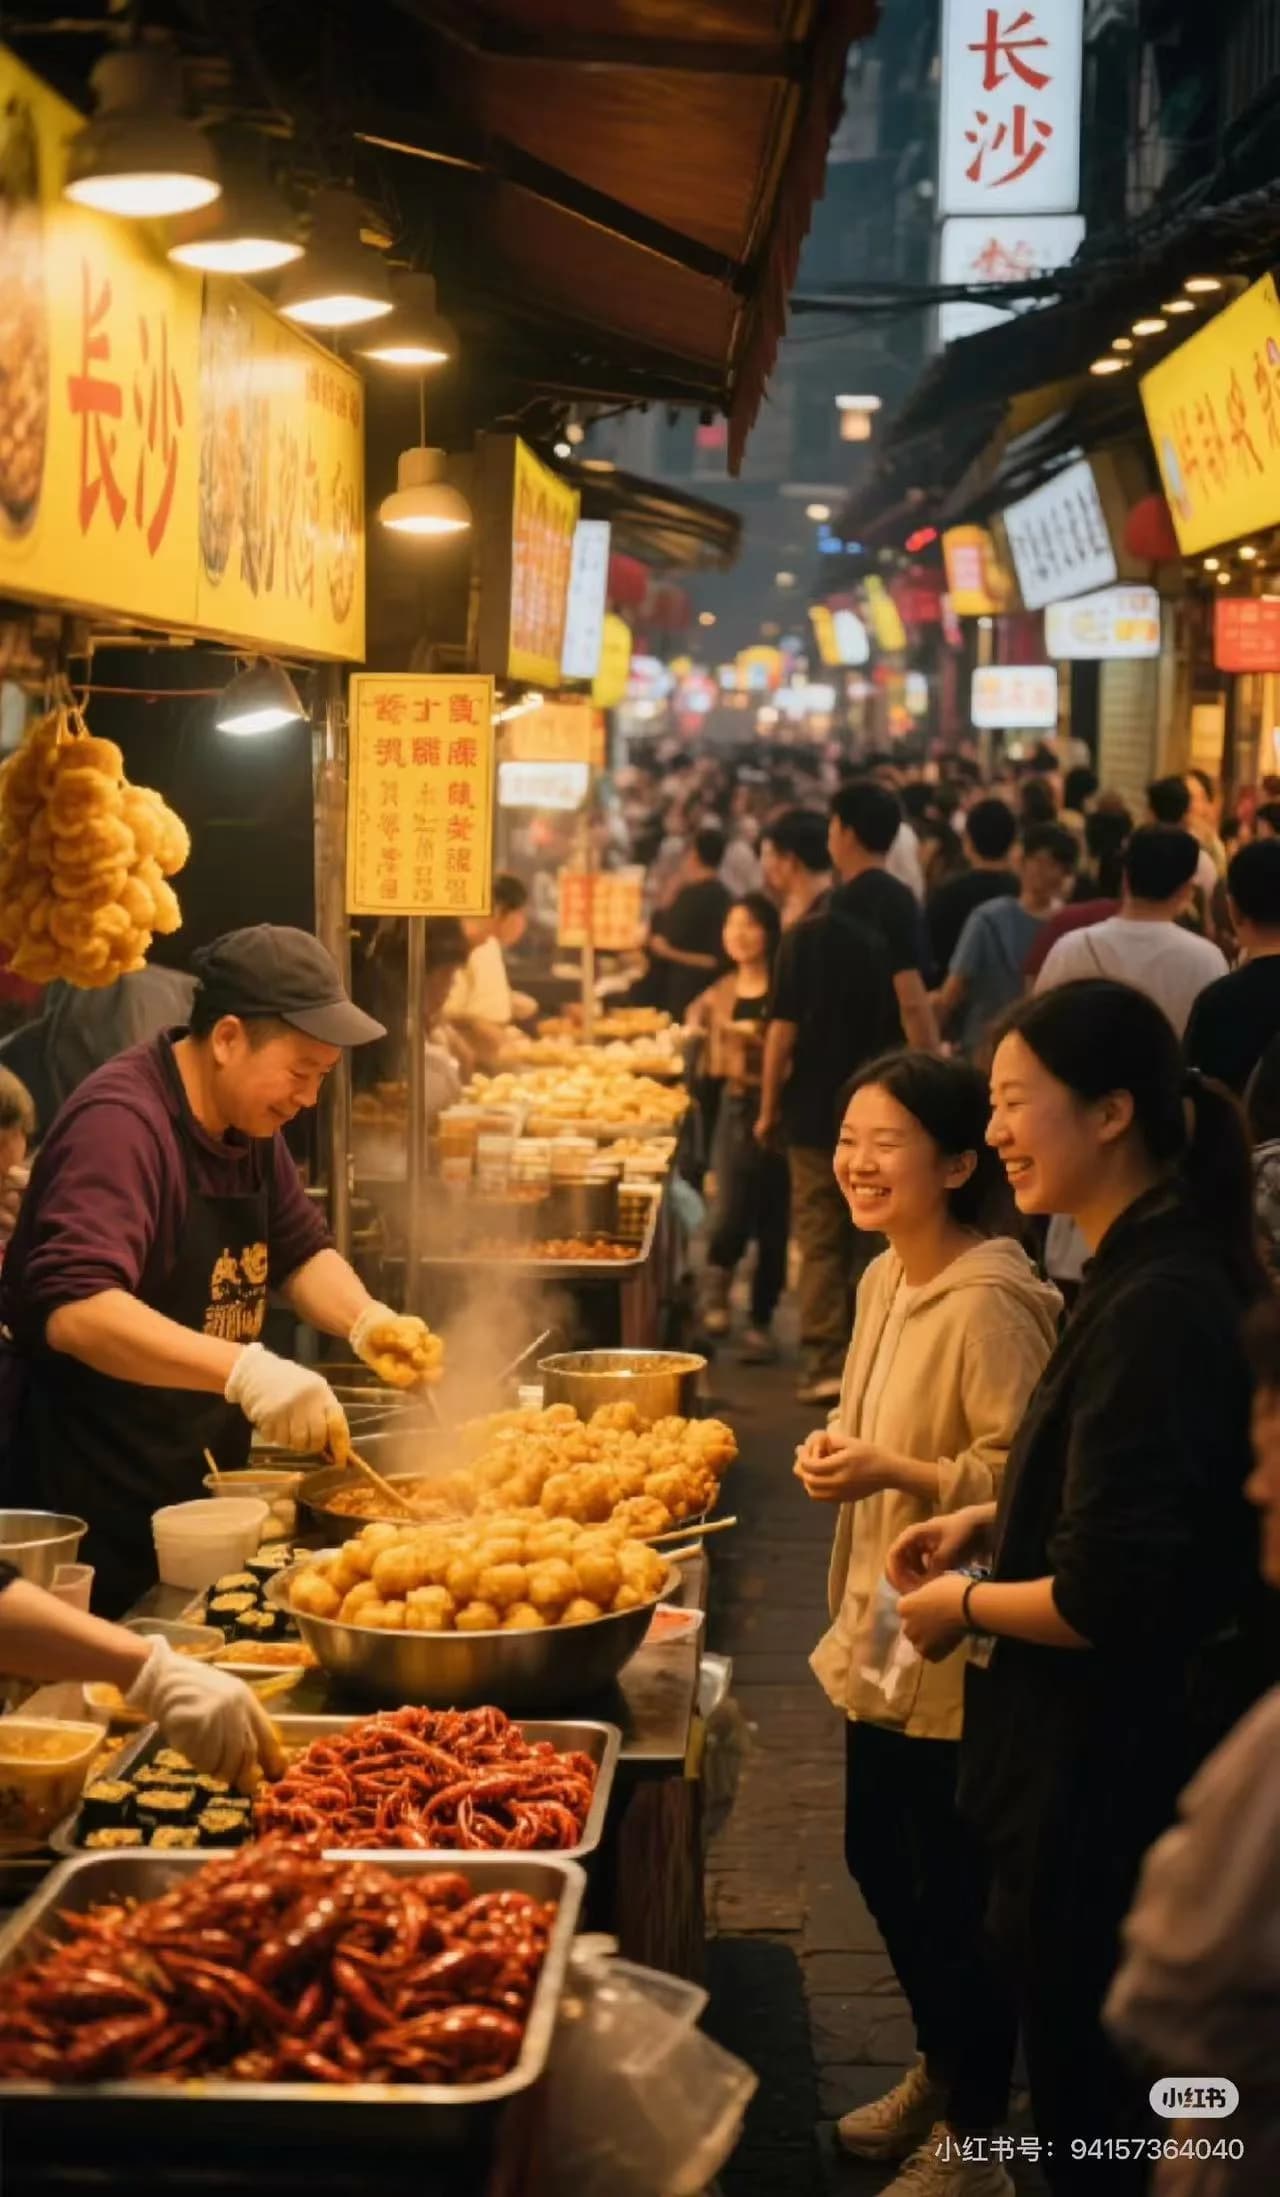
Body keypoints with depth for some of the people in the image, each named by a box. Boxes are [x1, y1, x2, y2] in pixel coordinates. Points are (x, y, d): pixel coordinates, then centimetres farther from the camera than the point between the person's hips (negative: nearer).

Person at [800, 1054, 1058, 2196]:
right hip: (884, 1633, 10)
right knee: (879, 1859, 22)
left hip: (958, 1655, -9)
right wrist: (843, 1448, 1)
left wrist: (896, 1473, -29)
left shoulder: (990, 1304, -23)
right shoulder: (885, 1277, 6)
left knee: (953, 1894, 3)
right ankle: (938, 2069, 44)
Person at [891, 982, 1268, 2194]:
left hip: (1110, 1776, -10)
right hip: (1117, 1747, 10)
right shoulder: (1156, 1270, 5)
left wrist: (963, 1606, -11)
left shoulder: (1156, 1309, -27)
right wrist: (992, 1520, 8)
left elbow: (1104, 1602, -28)